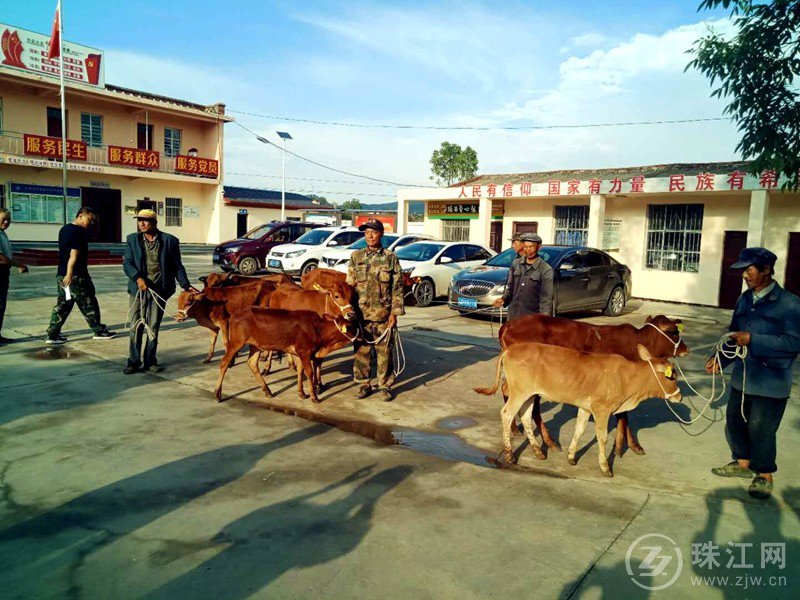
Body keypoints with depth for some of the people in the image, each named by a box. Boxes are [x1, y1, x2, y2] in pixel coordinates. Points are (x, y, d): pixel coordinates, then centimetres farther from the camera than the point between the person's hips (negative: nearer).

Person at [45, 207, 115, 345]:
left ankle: (52, 335, 9)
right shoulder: (79, 232, -15)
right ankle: (99, 331, 12)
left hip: (62, 274, 9)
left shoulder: (64, 229, 16)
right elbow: (74, 255, -22)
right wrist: (69, 274, -26)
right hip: (76, 276, -9)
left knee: (62, 305, 10)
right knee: (88, 304, 2)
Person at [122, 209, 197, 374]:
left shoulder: (170, 240, 1)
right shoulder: (132, 239, 6)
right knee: (136, 326, 3)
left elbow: (177, 266, 5)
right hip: (138, 288, 1)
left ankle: (150, 361, 16)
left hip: (159, 289, -1)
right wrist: (138, 278, -18)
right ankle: (134, 361, 13)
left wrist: (186, 285, -3)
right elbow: (127, 263, 0)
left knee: (153, 327, 6)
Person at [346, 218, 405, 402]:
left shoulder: (390, 258, 1)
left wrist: (394, 313, -4)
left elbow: (397, 288, 1)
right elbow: (349, 285, 8)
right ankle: (364, 384, 21)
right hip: (361, 313, 2)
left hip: (383, 315, -2)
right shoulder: (356, 257, 7)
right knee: (361, 350, 7)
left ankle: (385, 386, 16)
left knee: (384, 351, 4)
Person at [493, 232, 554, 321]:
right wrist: (504, 298, -6)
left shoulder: (546, 270, -10)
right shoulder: (516, 264, 4)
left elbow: (546, 298, -14)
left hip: (533, 317, -4)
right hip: (513, 315, 5)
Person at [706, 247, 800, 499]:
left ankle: (764, 475, 24)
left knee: (761, 428, 3)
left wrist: (753, 340, -25)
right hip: (742, 376, 7)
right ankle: (742, 462, 37)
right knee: (734, 420, 16)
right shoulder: (743, 300, 7)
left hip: (771, 381, -7)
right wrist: (720, 358, 4)